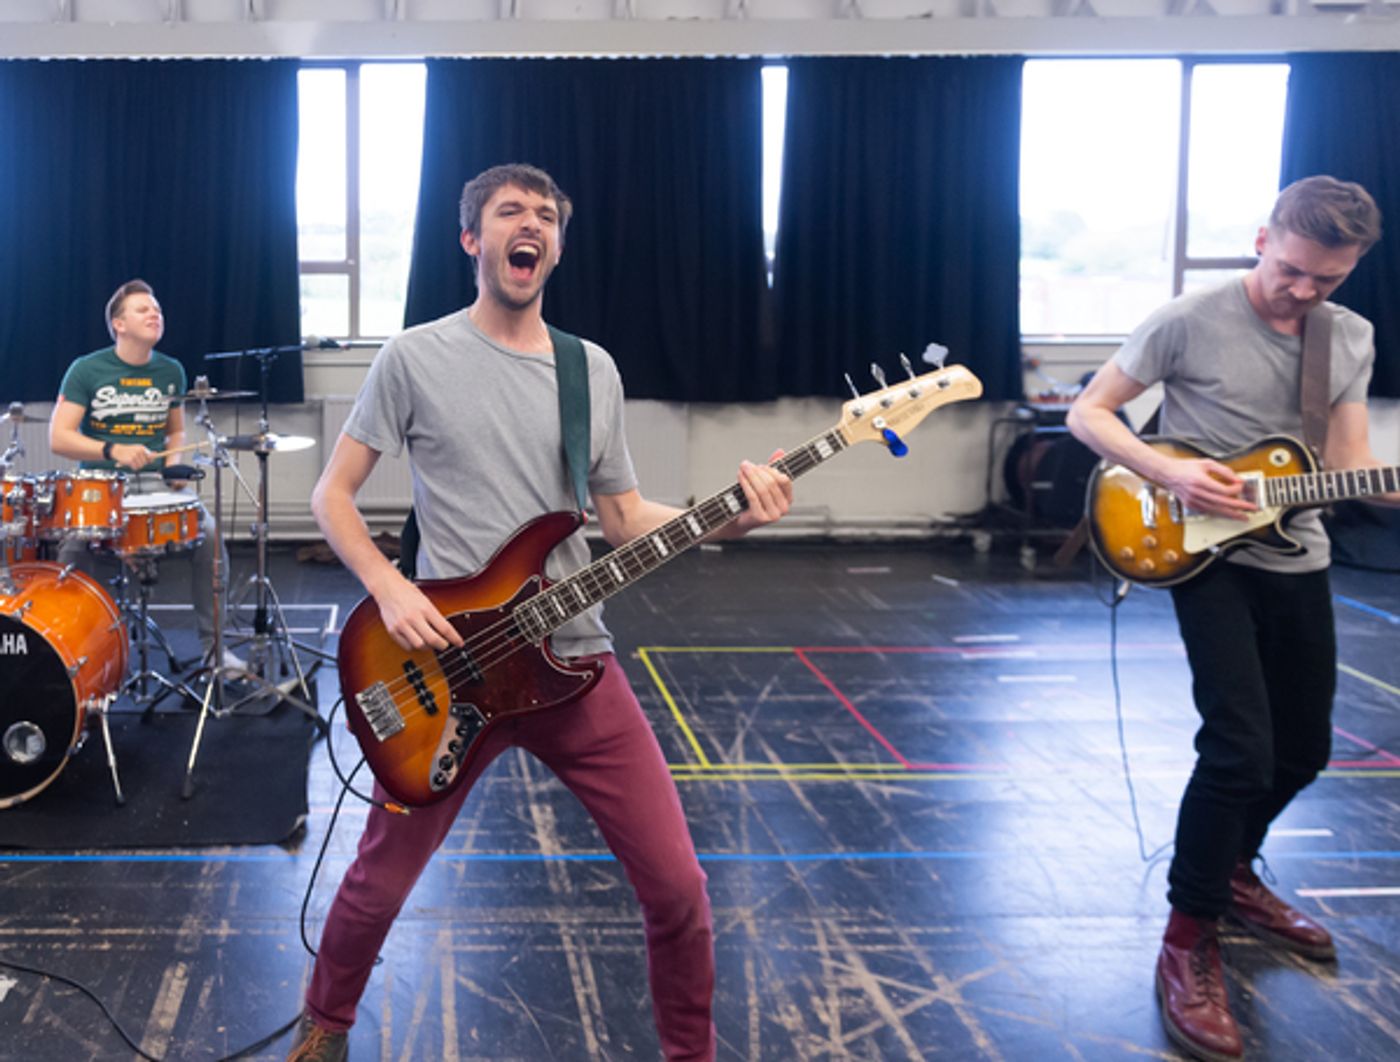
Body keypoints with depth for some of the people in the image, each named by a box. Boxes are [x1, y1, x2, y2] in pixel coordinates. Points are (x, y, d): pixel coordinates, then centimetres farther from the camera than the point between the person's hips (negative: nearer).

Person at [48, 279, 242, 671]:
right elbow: (58, 438, -10)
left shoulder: (170, 371, 9)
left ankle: (213, 645, -9)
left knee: (209, 532, -21)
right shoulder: (86, 370, -4)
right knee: (73, 543, -31)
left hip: (156, 485, 3)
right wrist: (114, 451, -25)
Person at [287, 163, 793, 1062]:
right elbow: (332, 495, 2)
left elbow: (625, 520, 9)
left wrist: (730, 518, -7)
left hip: (575, 664, 3)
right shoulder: (415, 358, -2)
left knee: (676, 885, -1)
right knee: (380, 882, 9)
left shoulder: (594, 370, 8)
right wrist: (390, 589, -14)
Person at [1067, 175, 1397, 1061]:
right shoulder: (1191, 322, -13)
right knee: (1241, 747, -17)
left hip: (1299, 563, 6)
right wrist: (1168, 472, -23)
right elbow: (1087, 413, -9)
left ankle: (1233, 875, 40)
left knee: (1303, 748, 15)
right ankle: (1189, 939, -2)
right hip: (1208, 555, -6)